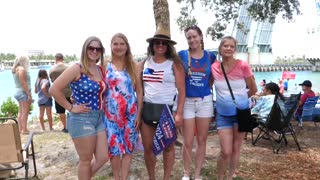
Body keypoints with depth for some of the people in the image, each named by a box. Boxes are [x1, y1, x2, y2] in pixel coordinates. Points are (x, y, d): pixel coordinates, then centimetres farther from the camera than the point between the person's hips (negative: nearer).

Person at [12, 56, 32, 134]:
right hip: (23, 92, -10)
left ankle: (20, 129, 16)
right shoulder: (21, 69, -14)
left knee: (20, 112, 12)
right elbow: (23, 83, -19)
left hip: (17, 92, 10)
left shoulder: (15, 69, 14)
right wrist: (29, 94, -19)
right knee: (25, 112, -6)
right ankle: (24, 129, -5)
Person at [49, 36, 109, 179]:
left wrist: (103, 102, 8)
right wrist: (71, 108, -15)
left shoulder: (101, 70, 7)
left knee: (103, 158, 11)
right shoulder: (77, 68, -13)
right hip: (82, 119, -7)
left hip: (100, 118, 7)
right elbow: (54, 89, -18)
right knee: (86, 160, 7)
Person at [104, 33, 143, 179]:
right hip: (111, 114, 0)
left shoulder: (133, 66, 2)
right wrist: (102, 112, -2)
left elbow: (139, 91, 2)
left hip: (130, 113, 0)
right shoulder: (106, 66, 2)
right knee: (114, 149, 5)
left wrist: (139, 114, -3)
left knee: (128, 148, 7)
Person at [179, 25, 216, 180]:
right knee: (188, 142, 3)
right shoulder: (182, 55, -1)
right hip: (187, 101, -2)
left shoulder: (210, 56, 4)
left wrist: (207, 88, 4)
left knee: (202, 140, 9)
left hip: (205, 101, 2)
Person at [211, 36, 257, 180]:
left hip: (241, 112, 0)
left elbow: (254, 89, 0)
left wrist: (240, 98, 8)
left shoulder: (242, 66, -11)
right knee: (225, 152, -2)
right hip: (223, 114, 1)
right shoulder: (214, 67, -4)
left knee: (236, 149, 11)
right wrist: (228, 98, 5)